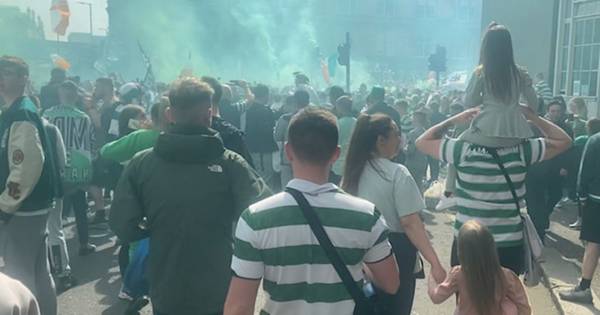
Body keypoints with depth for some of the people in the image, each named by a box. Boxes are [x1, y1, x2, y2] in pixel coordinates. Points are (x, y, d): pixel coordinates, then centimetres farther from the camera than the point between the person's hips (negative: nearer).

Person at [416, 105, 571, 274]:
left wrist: (453, 120, -1)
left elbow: (422, 141, 0)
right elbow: (564, 141, 7)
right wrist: (532, 116, 3)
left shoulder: (463, 150, -13)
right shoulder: (521, 150, -9)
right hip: (509, 247, 1)